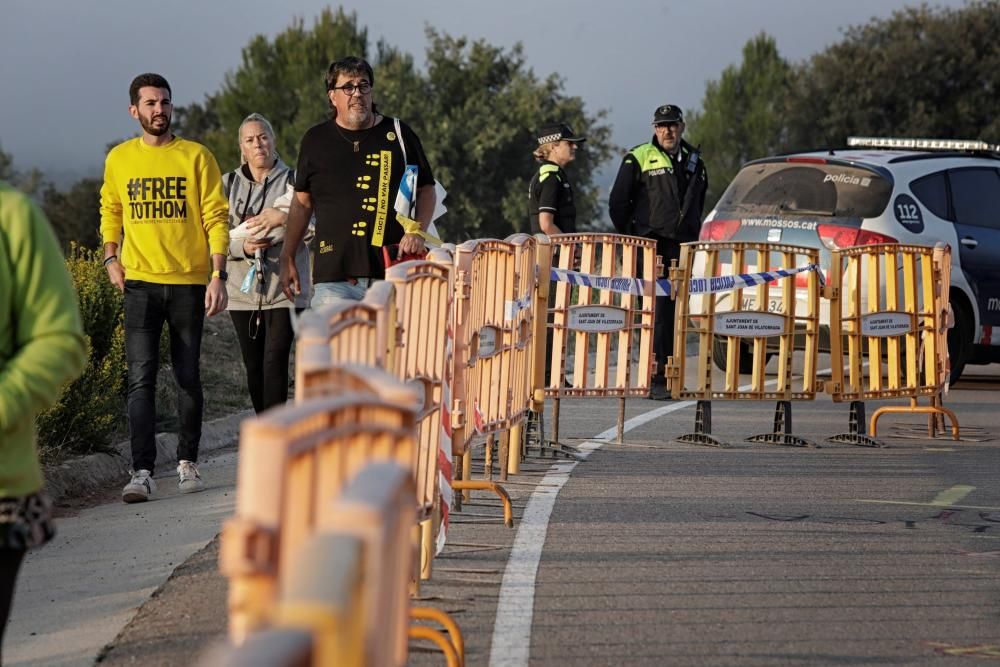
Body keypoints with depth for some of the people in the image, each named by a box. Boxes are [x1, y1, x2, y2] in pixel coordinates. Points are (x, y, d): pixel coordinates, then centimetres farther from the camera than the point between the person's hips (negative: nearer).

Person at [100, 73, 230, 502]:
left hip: (189, 281, -1)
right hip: (140, 282, 1)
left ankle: (187, 462, 21)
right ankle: (142, 472, -13)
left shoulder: (196, 157, -1)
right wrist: (111, 258, 7)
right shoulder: (119, 159, 6)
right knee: (141, 377, -9)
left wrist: (218, 276, -9)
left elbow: (216, 218, -2)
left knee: (188, 377, 7)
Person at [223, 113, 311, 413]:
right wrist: (243, 246, -13)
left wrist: (284, 217, -22)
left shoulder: (293, 181, 4)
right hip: (244, 289, 3)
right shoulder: (229, 184, 11)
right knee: (254, 366, 7)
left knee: (275, 362, -13)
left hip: (285, 289, -3)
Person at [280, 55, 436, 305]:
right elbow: (302, 202, 18)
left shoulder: (398, 134, 9)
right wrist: (287, 260, 16)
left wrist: (417, 231, -5)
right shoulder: (316, 139, 12)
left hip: (390, 269, 0)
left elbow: (426, 191, 13)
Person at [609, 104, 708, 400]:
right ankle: (655, 379, -13)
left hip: (681, 248, 5)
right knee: (656, 311, -11)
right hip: (651, 245, -5)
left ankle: (666, 377, 11)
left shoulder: (694, 162, 16)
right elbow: (617, 203, 1)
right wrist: (633, 238, 1)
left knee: (674, 314, 6)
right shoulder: (638, 159, 0)